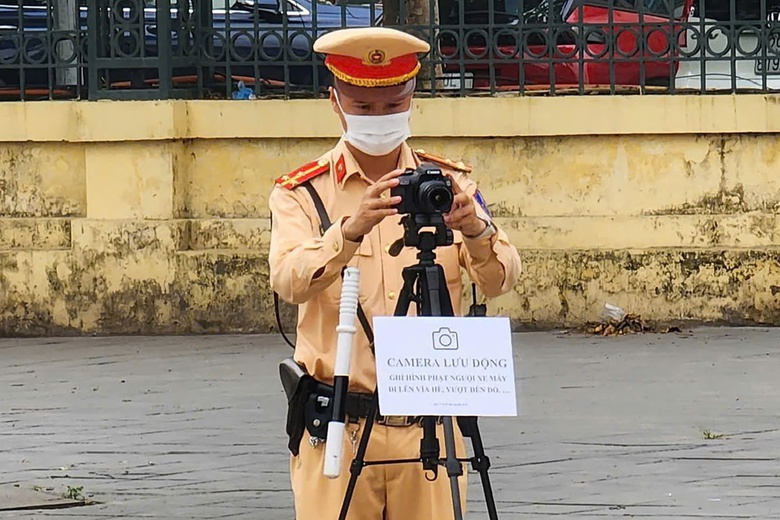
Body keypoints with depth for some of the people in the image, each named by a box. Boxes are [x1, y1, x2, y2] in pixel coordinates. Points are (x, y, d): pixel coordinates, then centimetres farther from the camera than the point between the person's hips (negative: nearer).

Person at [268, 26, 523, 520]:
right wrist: (350, 230, -34)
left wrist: (477, 230, -26)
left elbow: (502, 279, -4)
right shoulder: (300, 193, 3)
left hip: (431, 425, 2)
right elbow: (290, 281, -16)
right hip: (338, 429, -2)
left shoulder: (450, 183, 9)